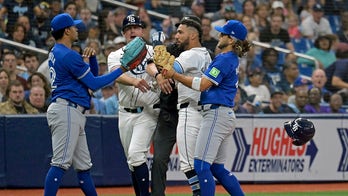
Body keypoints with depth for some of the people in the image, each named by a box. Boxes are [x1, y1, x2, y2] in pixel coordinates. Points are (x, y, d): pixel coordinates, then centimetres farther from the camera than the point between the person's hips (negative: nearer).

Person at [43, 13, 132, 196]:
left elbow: (92, 73, 24)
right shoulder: (69, 55, -12)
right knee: (61, 163, -15)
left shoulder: (55, 53, 20)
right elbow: (94, 83, -9)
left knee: (83, 165, 12)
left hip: (73, 113, 11)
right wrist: (121, 70, -4)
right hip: (66, 110, -11)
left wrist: (92, 57, 4)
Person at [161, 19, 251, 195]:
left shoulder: (225, 59, -12)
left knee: (201, 166, -13)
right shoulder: (232, 59, 19)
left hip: (217, 114, -11)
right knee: (217, 168, 15)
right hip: (226, 116, 11)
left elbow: (202, 84, -16)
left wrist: (175, 75, -12)